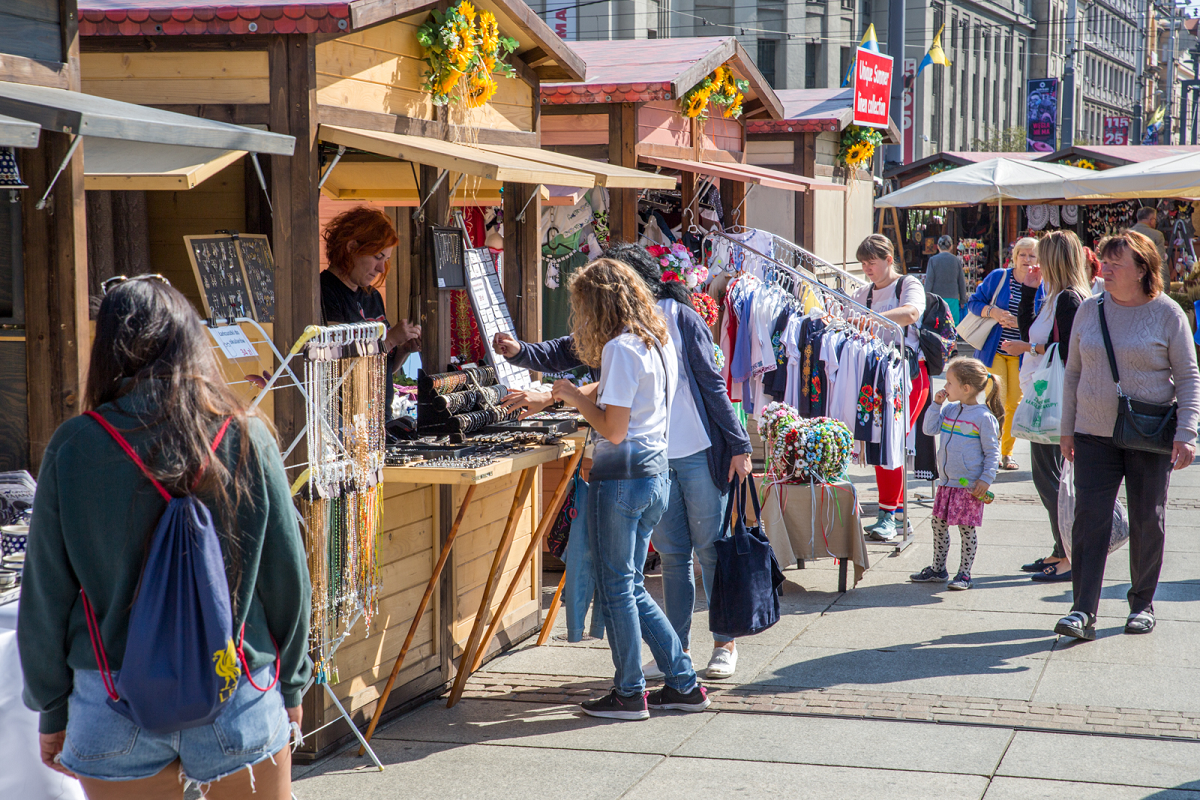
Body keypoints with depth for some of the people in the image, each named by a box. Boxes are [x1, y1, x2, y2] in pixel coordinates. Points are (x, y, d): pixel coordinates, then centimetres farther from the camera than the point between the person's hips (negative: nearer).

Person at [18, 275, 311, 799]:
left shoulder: (72, 447, -9)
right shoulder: (248, 438, -8)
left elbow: (45, 597, -2)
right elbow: (288, 578, -1)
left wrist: (52, 711, 11)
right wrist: (290, 687, 13)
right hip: (241, 703, 0)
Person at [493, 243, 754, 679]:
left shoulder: (680, 319, -8)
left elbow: (712, 385, -7)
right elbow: (563, 354, 8)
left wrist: (738, 445, -8)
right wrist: (519, 351, -11)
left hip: (699, 454, -4)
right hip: (652, 459, 5)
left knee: (711, 551, 3)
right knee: (671, 554, 9)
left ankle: (725, 644, 15)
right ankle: (677, 649, 16)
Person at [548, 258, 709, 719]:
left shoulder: (620, 348, -16)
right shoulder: (657, 340, 13)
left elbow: (613, 429, -19)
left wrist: (575, 397, -5)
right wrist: (572, 394, 33)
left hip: (622, 476, -9)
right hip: (655, 473, 9)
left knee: (616, 587, 3)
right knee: (631, 587, 16)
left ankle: (629, 694, 11)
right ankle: (684, 684, 17)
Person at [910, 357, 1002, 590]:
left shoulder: (983, 417, -12)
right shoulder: (949, 410, 9)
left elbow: (992, 452, -9)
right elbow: (929, 428, 9)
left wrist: (986, 479, -15)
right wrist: (936, 404, 2)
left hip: (969, 485, -7)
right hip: (946, 482, 7)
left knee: (966, 528, 0)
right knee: (939, 524, 13)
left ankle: (964, 574, 10)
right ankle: (938, 569, 26)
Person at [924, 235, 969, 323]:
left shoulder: (933, 260, -3)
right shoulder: (956, 260, 4)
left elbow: (929, 281, -5)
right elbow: (962, 282, 8)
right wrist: (963, 300, 17)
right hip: (953, 299, 2)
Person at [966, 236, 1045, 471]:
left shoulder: (1041, 286, 2)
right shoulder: (997, 277, 0)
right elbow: (974, 303, 3)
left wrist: (1019, 323, -16)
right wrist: (993, 312, -15)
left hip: (1021, 352, 2)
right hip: (993, 350, -1)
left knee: (1015, 403, 1)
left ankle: (1007, 452, 16)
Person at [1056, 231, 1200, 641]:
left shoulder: (1167, 313, -3)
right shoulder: (1090, 310, 5)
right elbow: (1073, 372, 13)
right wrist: (1067, 429, 10)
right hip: (1094, 435, 2)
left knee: (1148, 521, 7)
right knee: (1089, 519, -7)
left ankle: (1143, 603, 24)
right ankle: (1084, 611, -8)